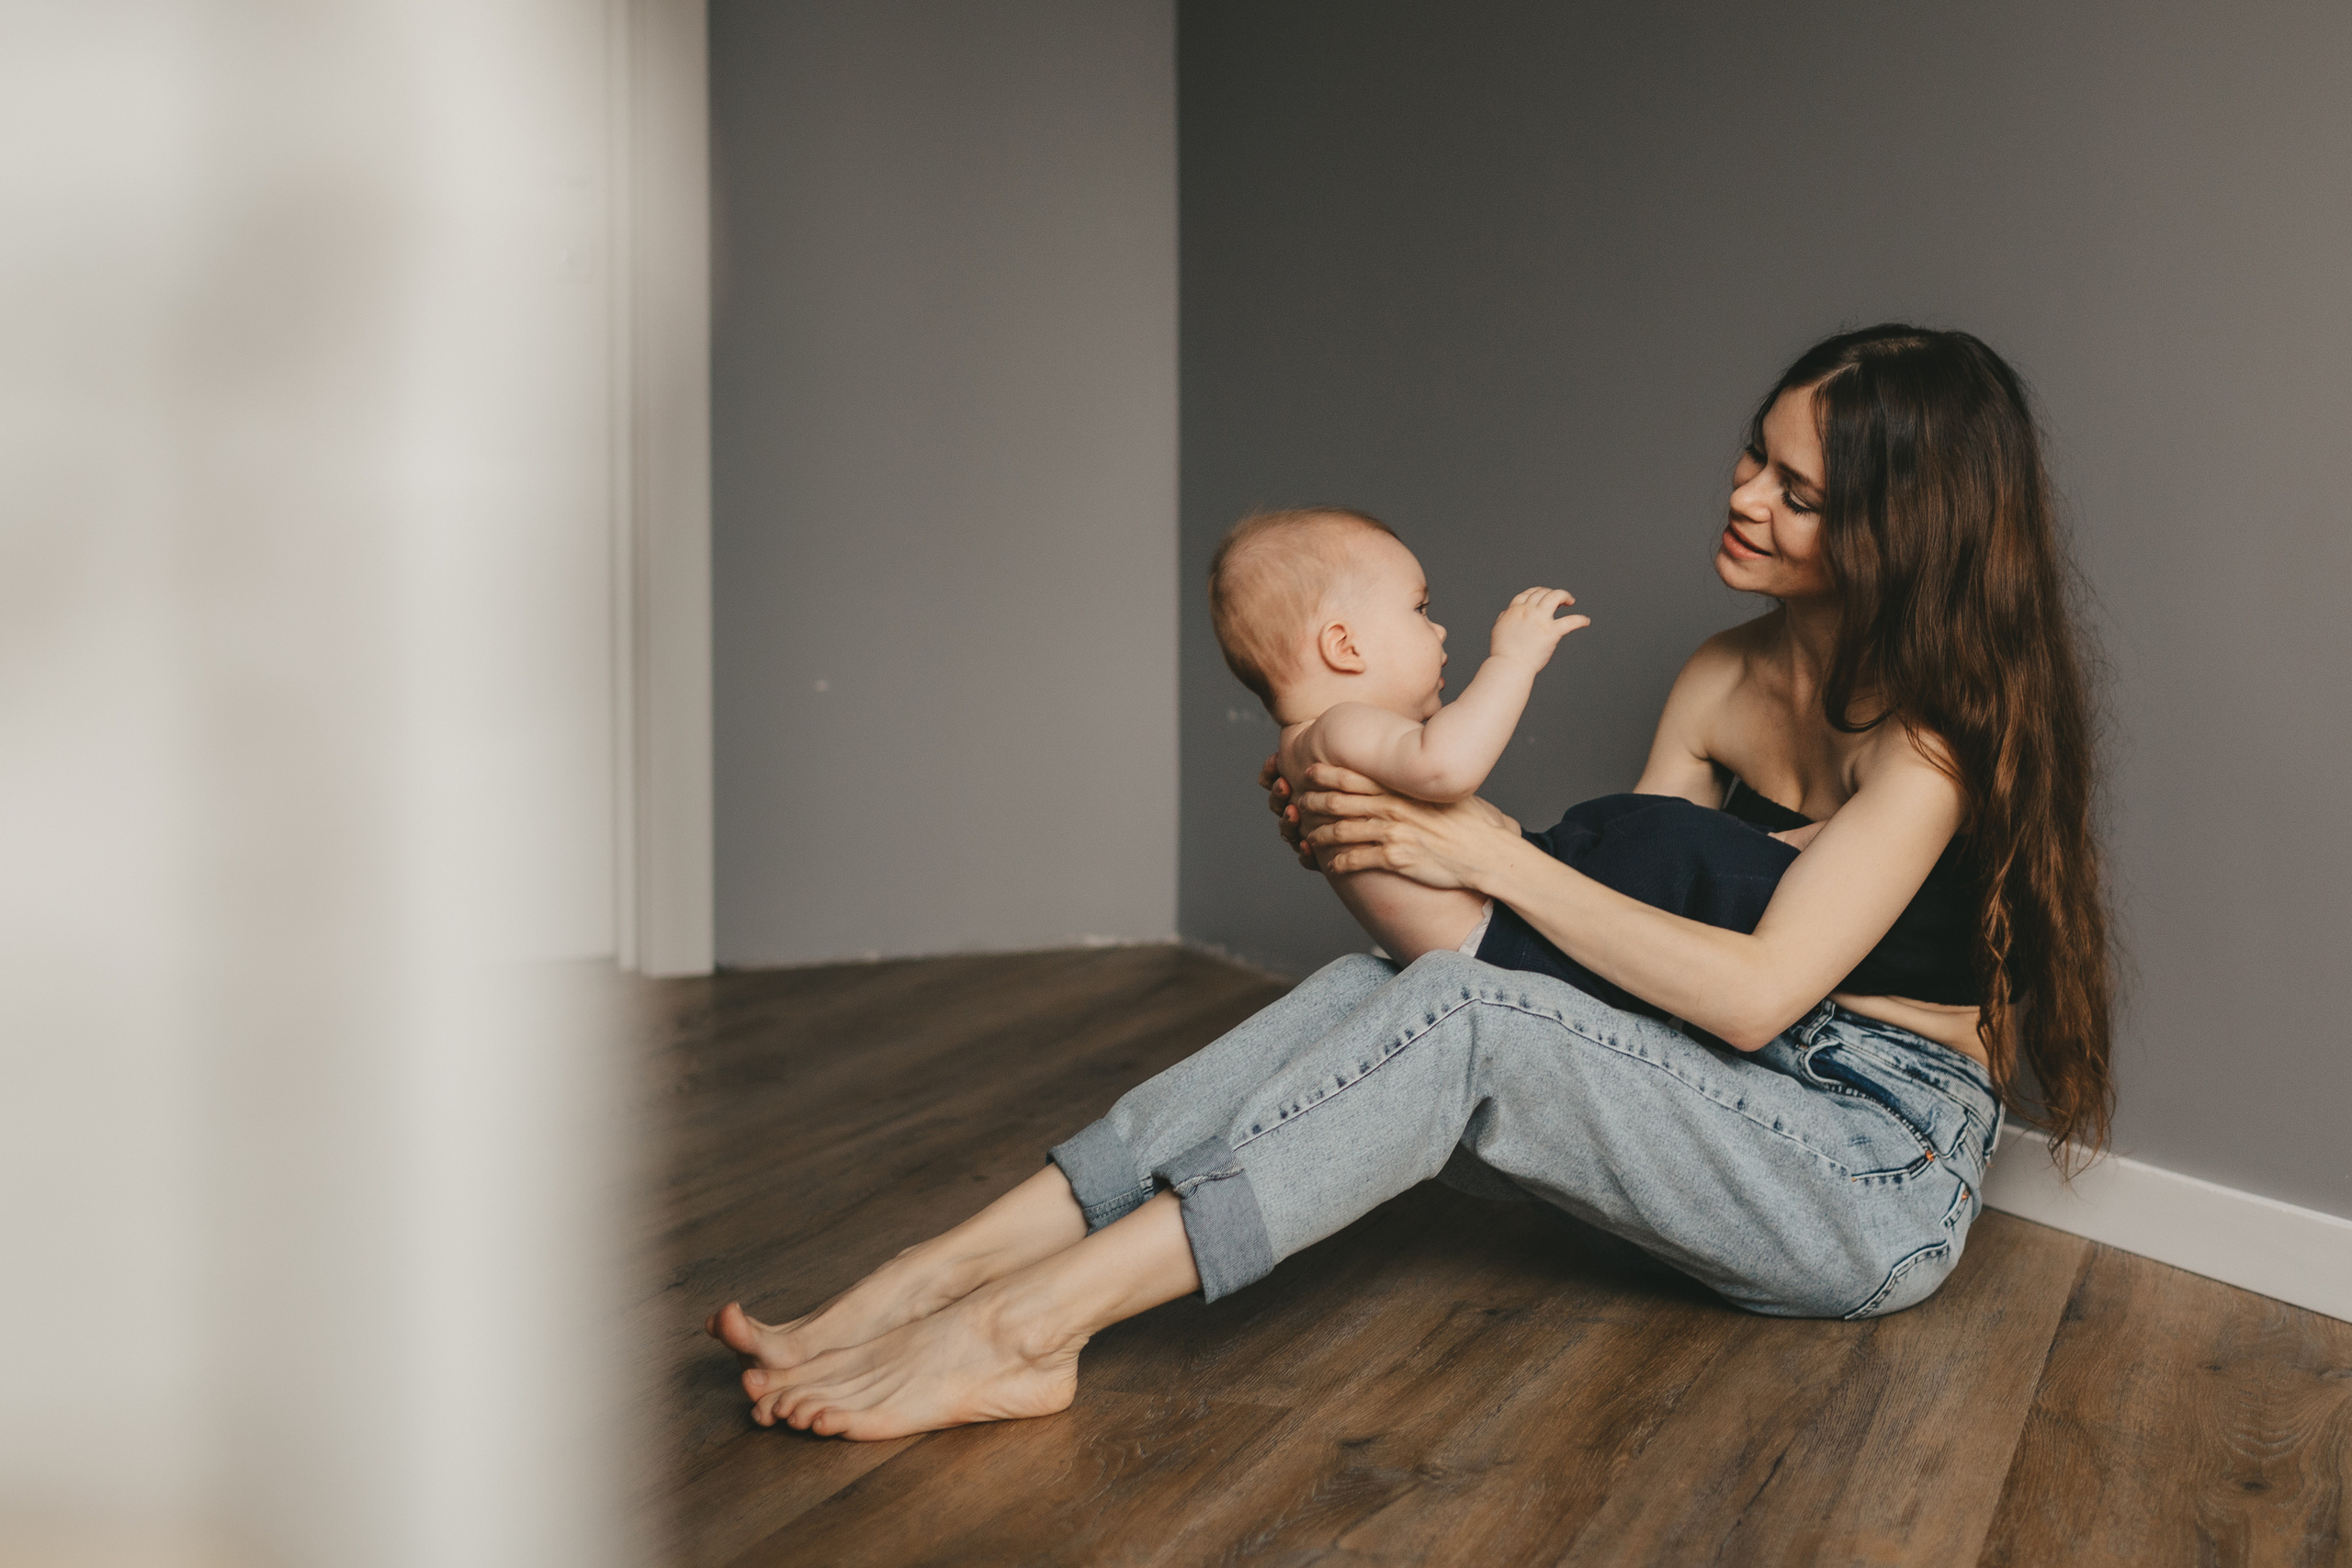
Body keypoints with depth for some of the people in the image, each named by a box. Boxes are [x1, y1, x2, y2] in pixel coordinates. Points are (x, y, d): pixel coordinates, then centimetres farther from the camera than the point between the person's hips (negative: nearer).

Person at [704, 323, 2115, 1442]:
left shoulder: (1943, 725, -14)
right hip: (1743, 1116, 6)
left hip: (1883, 1172, -6)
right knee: (1367, 993, -19)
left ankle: (1014, 1325, -34)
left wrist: (1495, 856, -20)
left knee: (1458, 1016, -30)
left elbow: (1751, 993, -22)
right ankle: (932, 1278, -28)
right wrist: (1392, 850, -9)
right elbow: (1624, 910, 5)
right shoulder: (1725, 680, 10)